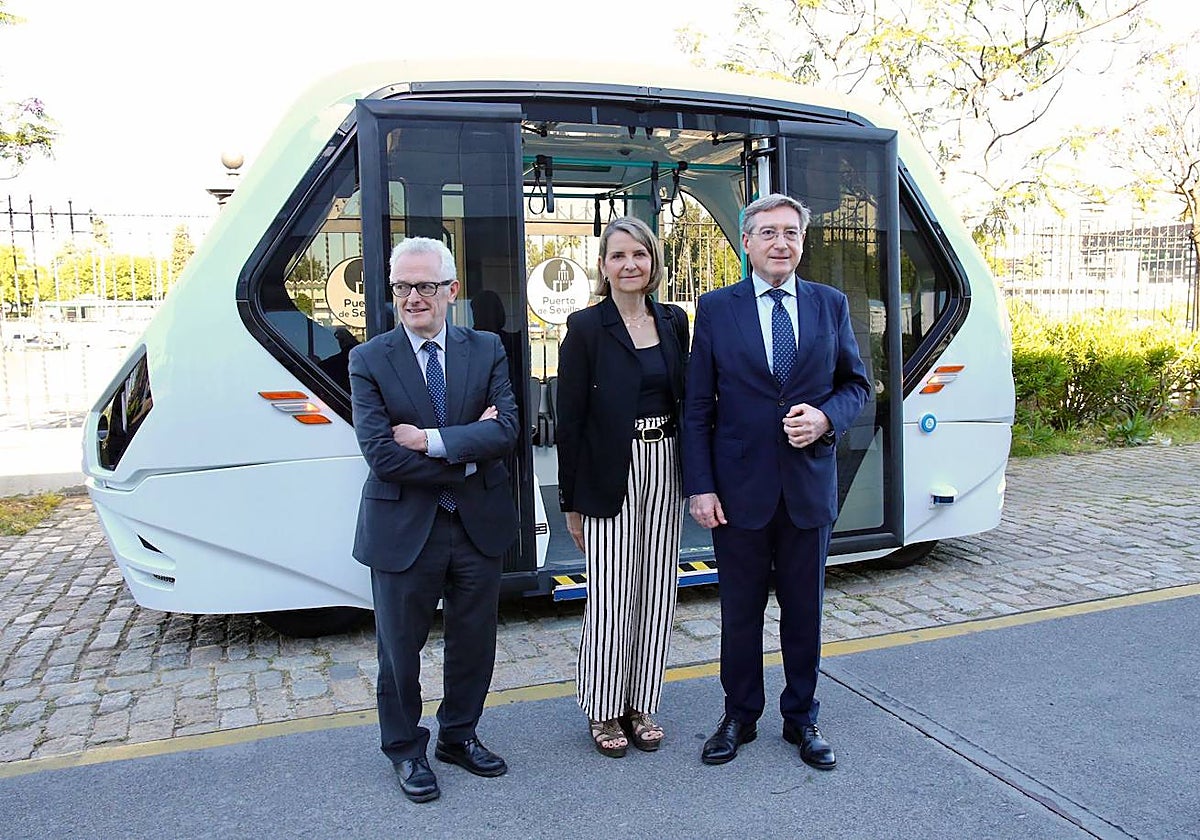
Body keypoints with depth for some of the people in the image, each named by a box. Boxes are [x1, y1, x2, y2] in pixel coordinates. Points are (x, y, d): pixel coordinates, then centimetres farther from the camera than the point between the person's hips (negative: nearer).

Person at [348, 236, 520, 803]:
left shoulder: (486, 350, 0)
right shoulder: (369, 361, -7)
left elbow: (506, 431, -13)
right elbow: (381, 454, -17)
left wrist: (431, 440, -22)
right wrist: (468, 448, -16)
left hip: (479, 524, 3)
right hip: (403, 529, -2)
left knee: (474, 641, 17)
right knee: (400, 648, 13)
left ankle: (458, 735, 41)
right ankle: (405, 750, 37)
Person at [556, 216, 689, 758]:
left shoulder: (674, 322, 8)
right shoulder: (585, 327, -5)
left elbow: (685, 399, 13)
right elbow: (569, 419, -6)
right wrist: (571, 501, -7)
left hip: (665, 471, 5)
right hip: (611, 476, -4)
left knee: (656, 593, 11)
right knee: (610, 597, 3)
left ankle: (641, 705, 27)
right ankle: (604, 711, 21)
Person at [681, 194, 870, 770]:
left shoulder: (831, 304, 5)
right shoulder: (716, 308, -1)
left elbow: (855, 383, 10)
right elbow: (698, 406, -2)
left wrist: (826, 418, -13)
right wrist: (699, 486, -8)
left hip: (809, 485, 2)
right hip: (739, 488, -1)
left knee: (804, 610, 14)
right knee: (740, 611, 11)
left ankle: (801, 718, 32)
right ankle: (739, 717, 30)